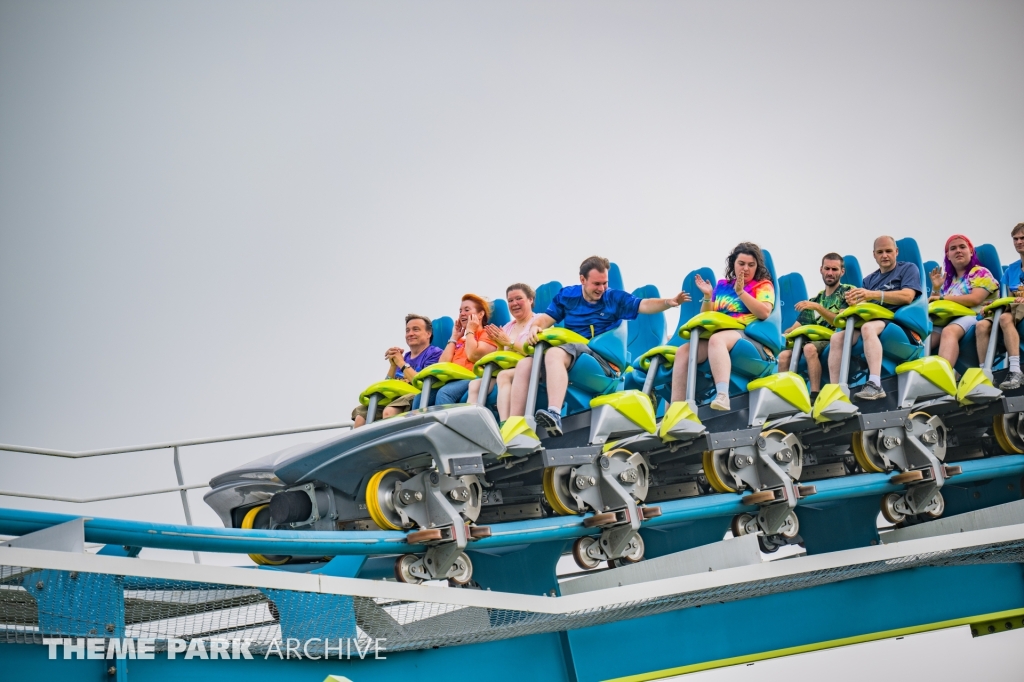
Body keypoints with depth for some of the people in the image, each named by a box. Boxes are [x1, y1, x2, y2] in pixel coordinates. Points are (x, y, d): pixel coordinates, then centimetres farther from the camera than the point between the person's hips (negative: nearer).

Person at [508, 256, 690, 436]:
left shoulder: (614, 298, 12)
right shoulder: (567, 296, 17)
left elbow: (644, 305, 3)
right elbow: (547, 317, 13)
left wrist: (669, 302, -15)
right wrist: (535, 326, -11)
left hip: (600, 359, -4)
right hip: (567, 353, 4)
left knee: (554, 353, -34)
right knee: (525, 364, -18)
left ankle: (554, 414, -53)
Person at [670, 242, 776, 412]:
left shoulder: (763, 285, 12)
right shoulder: (722, 286, 23)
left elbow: (764, 313, -7)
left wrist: (740, 292, -11)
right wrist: (707, 297, 5)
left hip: (746, 335, -5)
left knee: (716, 339, -39)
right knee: (683, 351, -22)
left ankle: (722, 396, -57)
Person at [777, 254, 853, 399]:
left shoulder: (848, 292, 5)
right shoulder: (815, 300, 21)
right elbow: (796, 328, 15)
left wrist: (818, 308, -18)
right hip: (817, 341, 6)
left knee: (809, 348, -35)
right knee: (784, 355, -21)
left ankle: (815, 396, -39)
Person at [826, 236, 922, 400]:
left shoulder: (908, 269, 10)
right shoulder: (869, 280, 25)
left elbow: (907, 297, -9)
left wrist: (873, 295, -19)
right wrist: (855, 303, -14)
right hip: (872, 321, 6)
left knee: (868, 327, -37)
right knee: (837, 337, -21)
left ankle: (875, 385, -49)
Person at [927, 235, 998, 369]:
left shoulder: (980, 273, 8)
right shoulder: (948, 279, 25)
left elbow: (975, 299, -9)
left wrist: (943, 298, -7)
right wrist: (936, 289, 7)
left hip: (973, 316, -6)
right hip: (947, 318, 6)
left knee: (948, 331, -40)